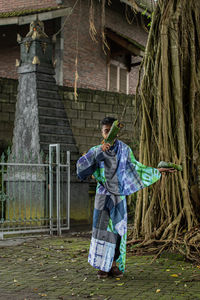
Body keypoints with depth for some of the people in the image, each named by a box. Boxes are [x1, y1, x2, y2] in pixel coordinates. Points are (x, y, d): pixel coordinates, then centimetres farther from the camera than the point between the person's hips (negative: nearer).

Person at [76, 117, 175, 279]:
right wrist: (100, 151, -25)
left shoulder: (124, 150, 6)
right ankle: (102, 266, 5)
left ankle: (115, 265, 12)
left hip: (119, 195, 2)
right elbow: (81, 164, -17)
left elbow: (136, 167, 19)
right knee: (102, 228, -4)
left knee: (118, 228, 2)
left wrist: (157, 171, 21)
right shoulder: (97, 150, -1)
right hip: (103, 195, -2)